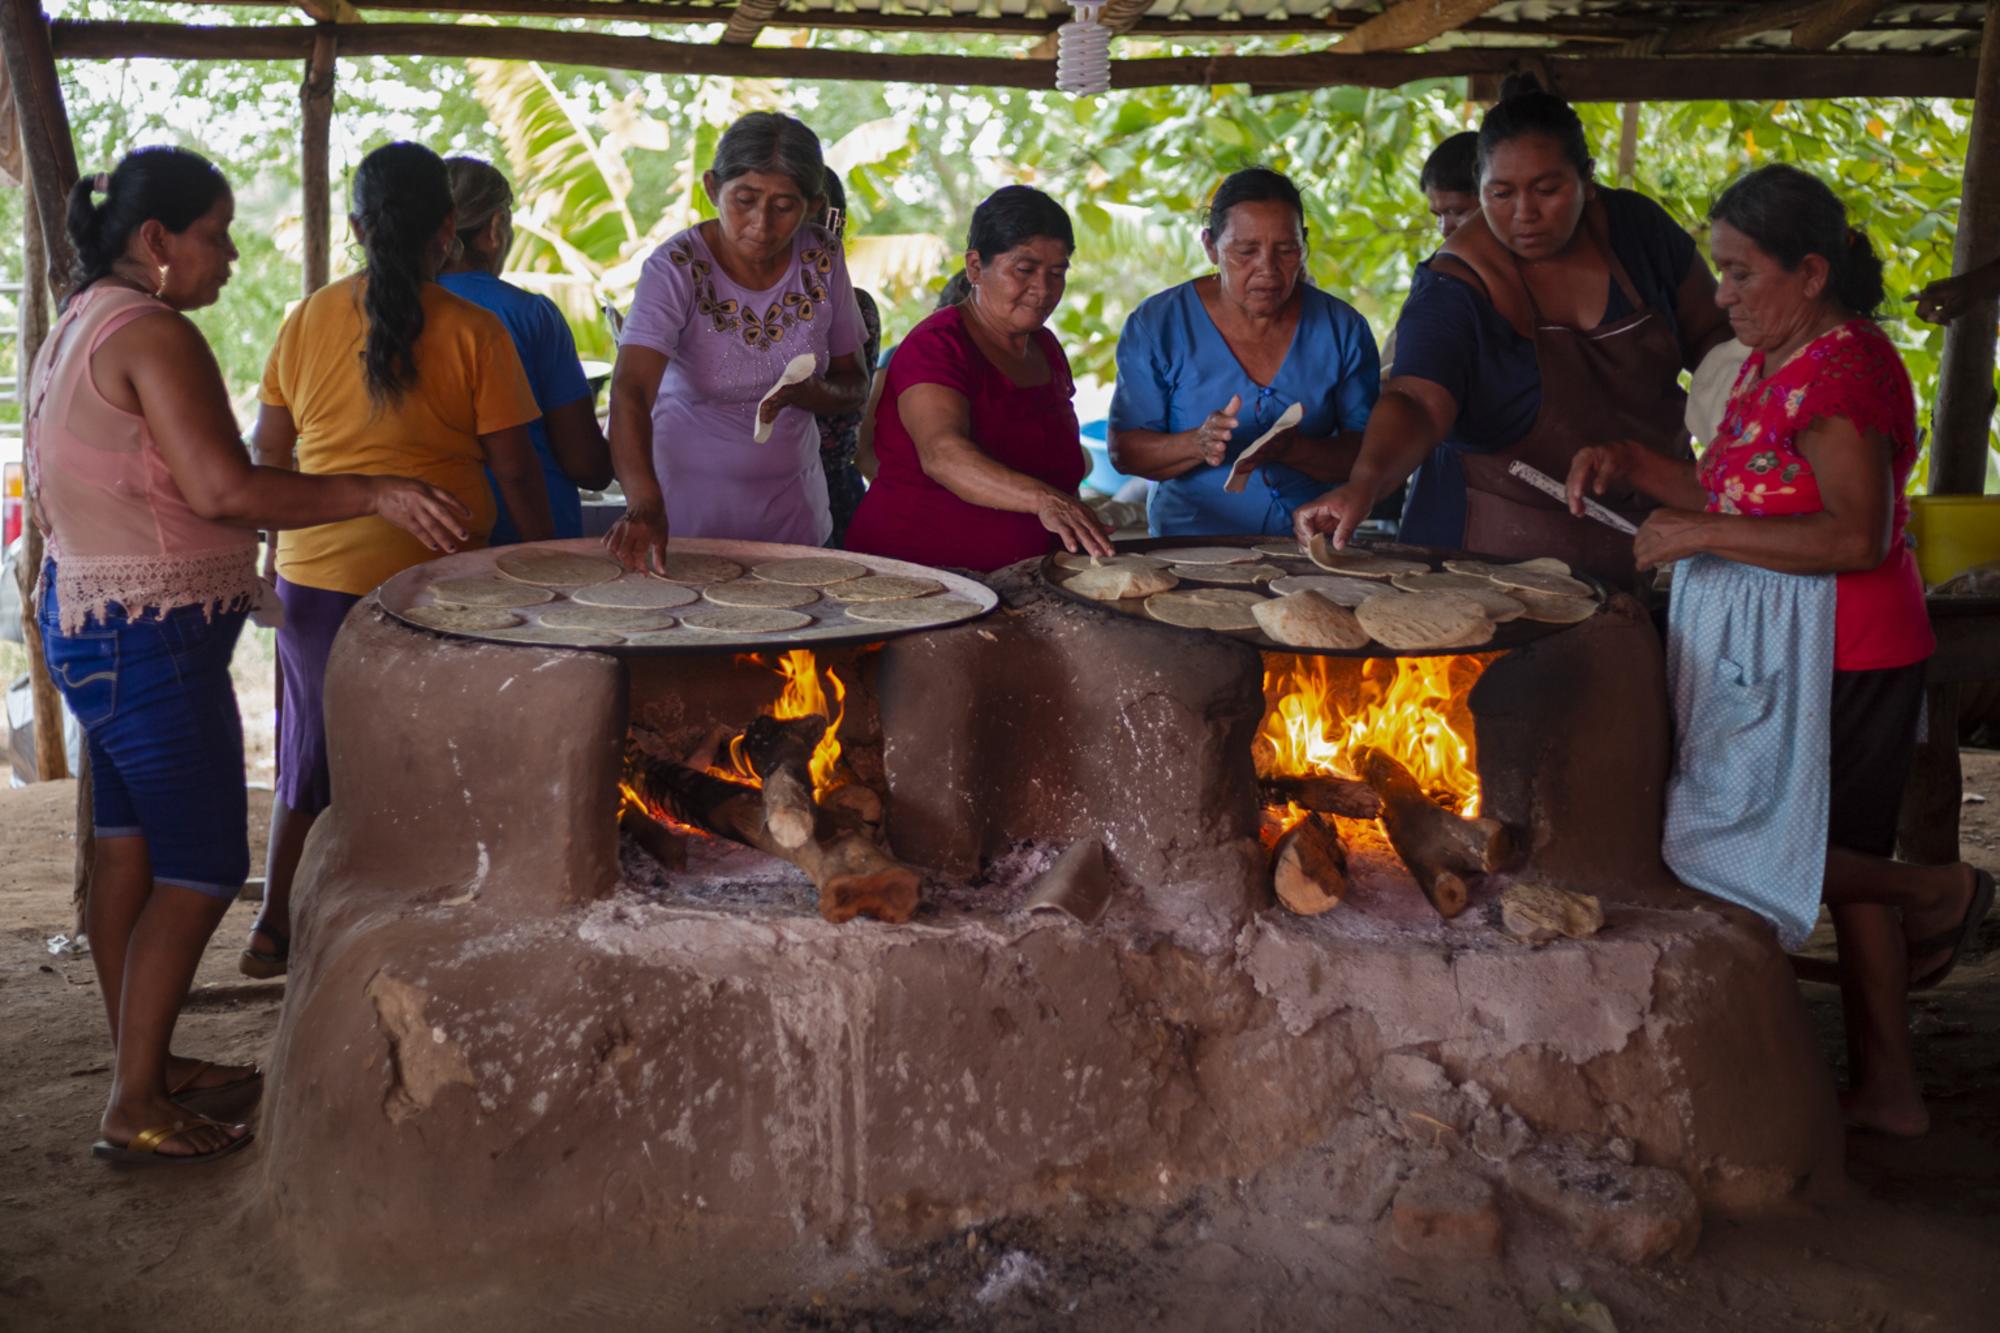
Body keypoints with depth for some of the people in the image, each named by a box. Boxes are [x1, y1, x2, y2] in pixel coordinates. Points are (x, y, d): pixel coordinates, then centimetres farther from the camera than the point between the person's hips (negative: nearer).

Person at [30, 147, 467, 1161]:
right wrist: (377, 495, -25)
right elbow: (221, 487, -27)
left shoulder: (71, 332, 14)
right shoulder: (154, 334, -18)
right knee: (202, 868, -4)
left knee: (128, 849, 16)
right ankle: (137, 1107, 1)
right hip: (151, 636, -11)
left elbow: (50, 500, 21)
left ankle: (144, 1064, 27)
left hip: (83, 616, 11)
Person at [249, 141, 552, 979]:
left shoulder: (308, 321, 1)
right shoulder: (473, 333, -9)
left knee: (314, 755, 18)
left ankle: (275, 930, 26)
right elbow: (514, 469, -8)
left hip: (315, 572, 4)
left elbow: (269, 454, 7)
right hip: (431, 579, -3)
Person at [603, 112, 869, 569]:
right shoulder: (677, 268, -19)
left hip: (793, 509, 4)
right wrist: (645, 503, -48)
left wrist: (808, 391, -21)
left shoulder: (822, 257, -6)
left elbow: (855, 387, 3)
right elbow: (631, 392, -31)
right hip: (690, 507, -4)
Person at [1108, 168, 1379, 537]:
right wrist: (1197, 445, -22)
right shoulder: (1156, 325, -1)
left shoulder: (1342, 329, 3)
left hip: (1309, 550, 1)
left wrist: (1292, 449, -20)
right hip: (1190, 545, -1)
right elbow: (1124, 451, -2)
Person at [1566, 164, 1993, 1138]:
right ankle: (1886, 1088, 24)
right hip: (1770, 647, 10)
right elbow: (1745, 499, 19)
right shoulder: (1778, 362, 13)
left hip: (1828, 655, -10)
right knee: (1842, 853, 14)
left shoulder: (1841, 366, -18)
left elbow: (1858, 536, -25)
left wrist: (1704, 534, -22)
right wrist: (1632, 466, 6)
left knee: (1732, 845, -7)